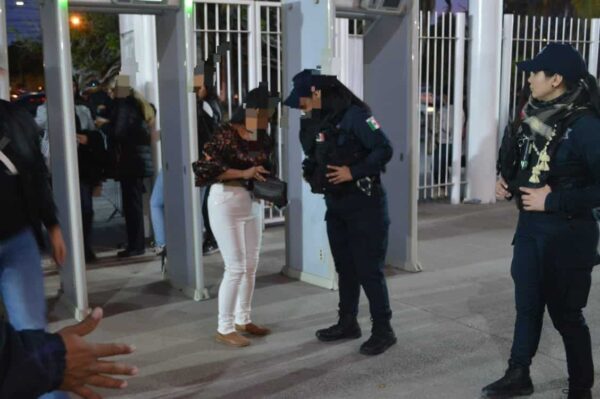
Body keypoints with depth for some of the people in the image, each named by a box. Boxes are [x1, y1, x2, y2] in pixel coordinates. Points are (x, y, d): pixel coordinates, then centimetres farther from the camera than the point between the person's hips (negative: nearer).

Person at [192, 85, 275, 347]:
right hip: (227, 203, -7)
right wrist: (243, 174, -24)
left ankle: (243, 320, 26)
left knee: (251, 266, 11)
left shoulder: (263, 137, 6)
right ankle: (224, 329, 7)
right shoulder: (226, 133, -15)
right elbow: (204, 168, -20)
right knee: (236, 268, -6)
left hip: (253, 202, 7)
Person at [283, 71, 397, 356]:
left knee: (369, 269, -3)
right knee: (345, 268, 15)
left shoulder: (354, 114, -15)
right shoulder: (314, 125, 8)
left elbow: (384, 150, -19)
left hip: (365, 204, -7)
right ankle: (347, 323, 28)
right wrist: (312, 175, -3)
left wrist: (353, 172, -22)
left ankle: (383, 330, 10)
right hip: (335, 206, 8)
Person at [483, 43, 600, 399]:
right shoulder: (534, 115, 3)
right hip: (529, 226, 7)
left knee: (566, 314, 8)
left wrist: (552, 201, -22)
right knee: (527, 305, 16)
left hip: (566, 234, -7)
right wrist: (504, 182, 1)